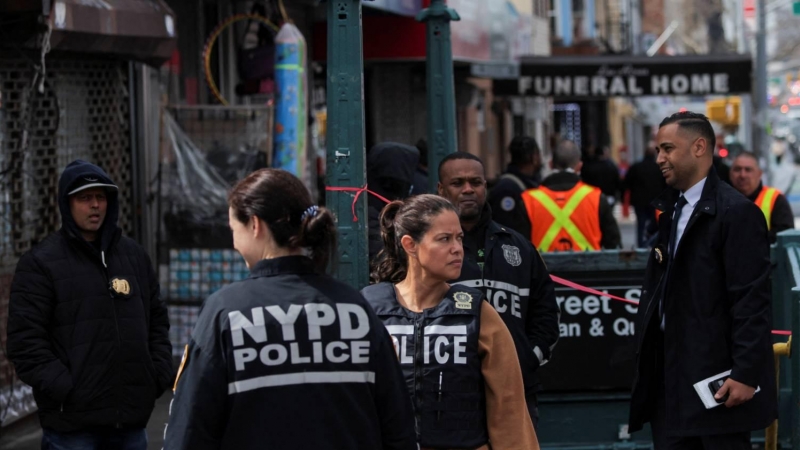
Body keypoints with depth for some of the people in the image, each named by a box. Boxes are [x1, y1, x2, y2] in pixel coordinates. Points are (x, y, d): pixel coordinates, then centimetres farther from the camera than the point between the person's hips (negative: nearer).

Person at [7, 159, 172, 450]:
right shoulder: (41, 263, -3)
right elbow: (25, 341, -8)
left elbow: (157, 320, 20)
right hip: (72, 425, -5)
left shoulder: (134, 256, 14)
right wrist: (63, 388, -15)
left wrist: (159, 374, 6)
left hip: (131, 417, 5)